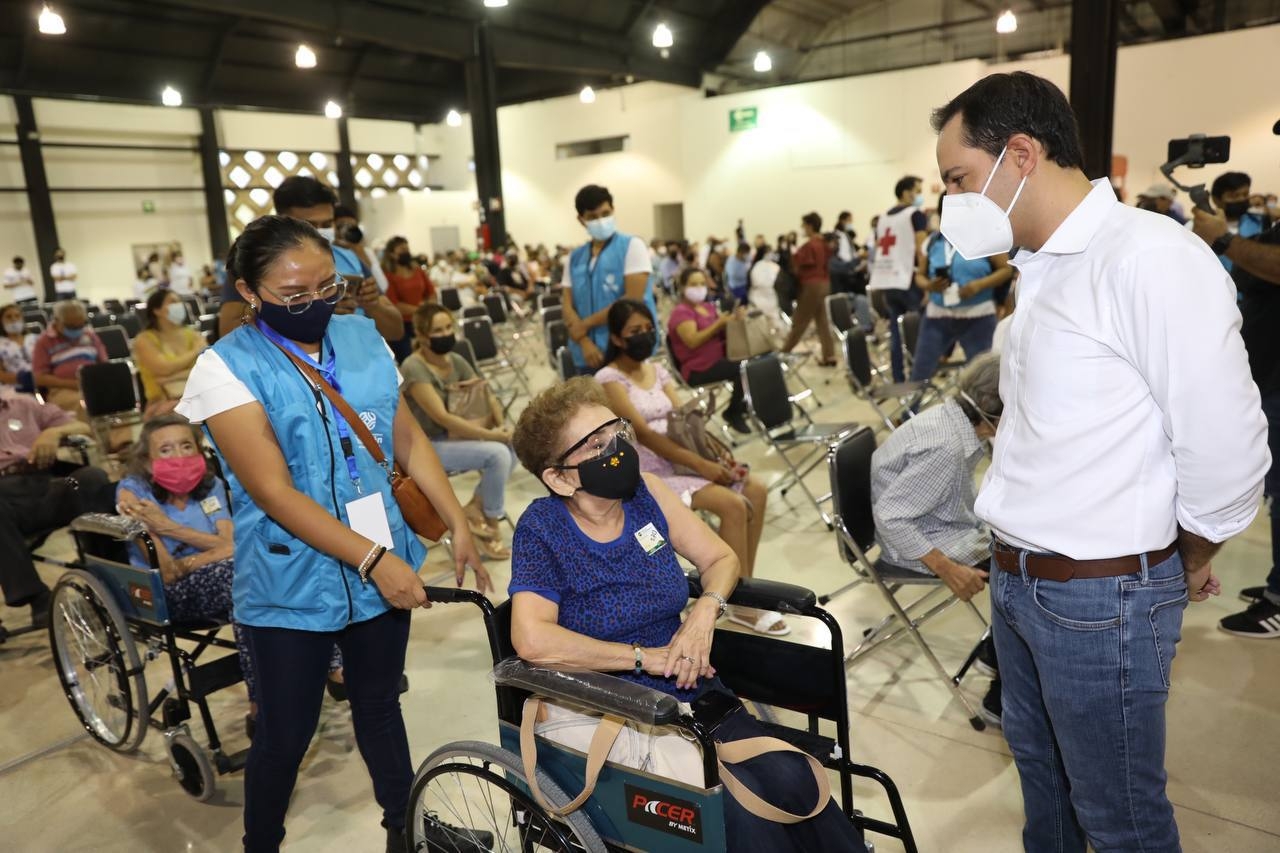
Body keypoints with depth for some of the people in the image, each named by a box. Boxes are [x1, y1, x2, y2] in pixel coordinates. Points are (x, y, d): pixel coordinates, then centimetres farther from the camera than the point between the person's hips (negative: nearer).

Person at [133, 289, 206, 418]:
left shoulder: (192, 334, 13)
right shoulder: (144, 339, 3)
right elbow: (165, 369, -12)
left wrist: (172, 378, -12)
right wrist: (195, 351, 0)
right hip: (164, 403, -4)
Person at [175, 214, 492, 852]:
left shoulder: (362, 337, 1)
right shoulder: (227, 368, -13)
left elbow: (409, 439, 6)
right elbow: (275, 493, -20)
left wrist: (458, 525, 0)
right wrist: (374, 559, -25)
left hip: (383, 568, 4)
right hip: (290, 586, -4)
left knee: (379, 708, 20)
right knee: (286, 735, 11)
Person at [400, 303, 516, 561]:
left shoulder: (456, 361, 4)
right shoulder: (414, 368, -19)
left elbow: (488, 398, 6)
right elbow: (441, 417, -26)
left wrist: (501, 427, -15)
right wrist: (490, 434, -27)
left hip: (454, 436, 7)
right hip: (428, 446, -7)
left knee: (514, 446, -16)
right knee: (497, 453, -25)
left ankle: (476, 507, 0)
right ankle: (492, 524, -5)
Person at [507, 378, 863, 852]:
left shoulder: (644, 492, -1)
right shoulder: (542, 529, -13)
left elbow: (720, 558, 10)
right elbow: (533, 641, -26)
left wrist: (705, 611, -12)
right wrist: (646, 657, -19)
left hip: (688, 690, 4)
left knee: (788, 778, -20)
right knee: (737, 801, -23)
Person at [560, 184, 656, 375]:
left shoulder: (632, 246, -2)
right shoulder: (575, 257, 12)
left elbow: (633, 299, -12)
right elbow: (568, 306, 7)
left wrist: (586, 324, -8)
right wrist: (585, 343, -11)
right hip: (589, 355, 5)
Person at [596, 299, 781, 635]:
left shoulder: (657, 370, 14)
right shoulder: (609, 379, -9)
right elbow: (643, 433, -19)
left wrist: (717, 455, -12)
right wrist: (701, 464, -25)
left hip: (677, 461, 7)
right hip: (645, 474, -7)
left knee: (756, 490, -8)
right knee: (732, 504, -23)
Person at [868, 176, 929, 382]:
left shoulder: (882, 217, 17)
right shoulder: (916, 214, -5)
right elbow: (921, 249, -13)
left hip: (886, 281, 7)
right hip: (909, 281, -7)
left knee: (896, 334, 8)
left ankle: (898, 380, 10)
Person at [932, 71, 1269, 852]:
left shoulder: (1151, 259, -20)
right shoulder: (1043, 269, 7)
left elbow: (1226, 447, -18)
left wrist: (1186, 564, -2)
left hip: (1102, 596, -8)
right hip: (1018, 579, 8)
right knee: (1039, 765, 25)